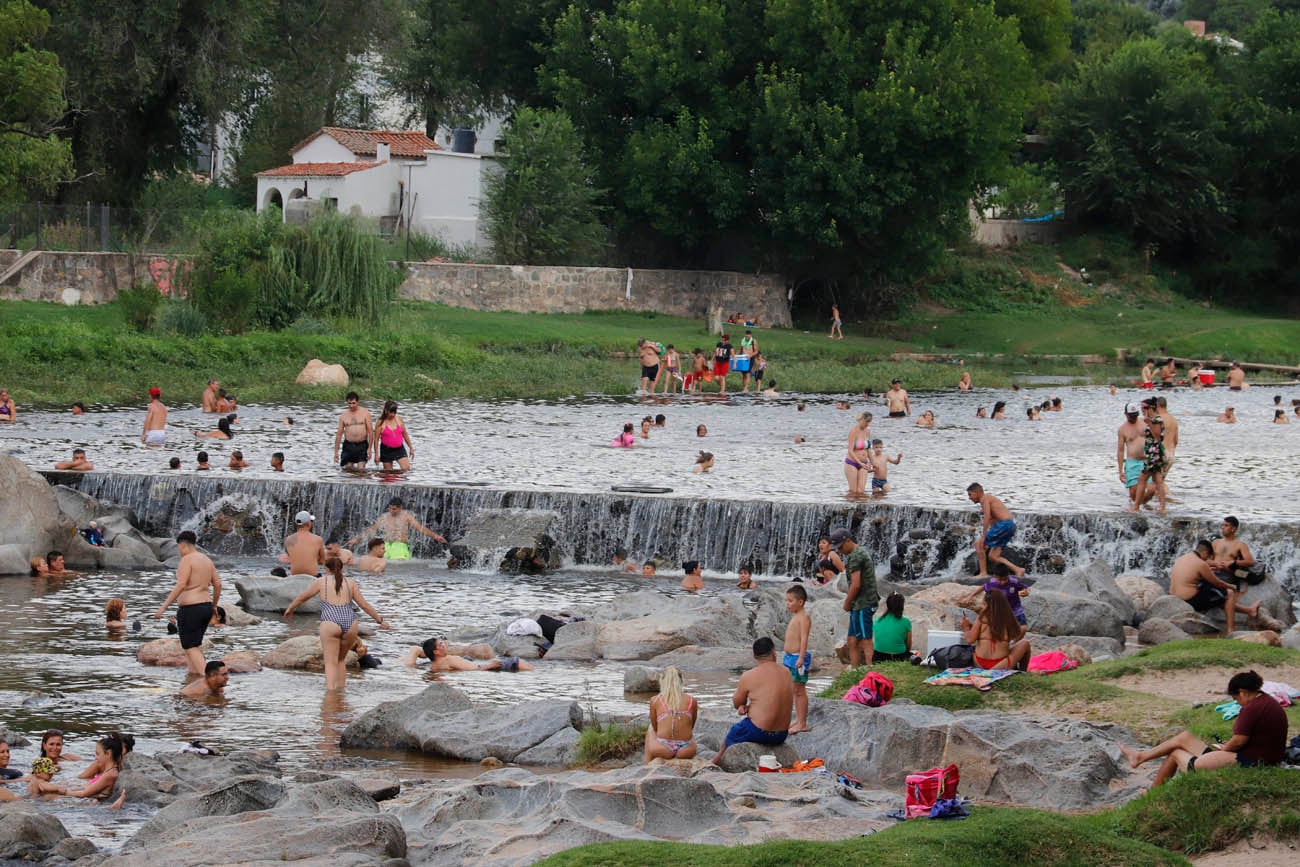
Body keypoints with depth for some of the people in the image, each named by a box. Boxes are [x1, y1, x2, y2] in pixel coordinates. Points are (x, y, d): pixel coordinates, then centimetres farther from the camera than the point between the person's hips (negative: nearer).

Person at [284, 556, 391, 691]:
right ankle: (341, 688, 15)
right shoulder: (350, 583, 15)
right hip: (350, 623, 3)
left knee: (331, 663, -3)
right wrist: (380, 620, 26)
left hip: (330, 622, -3)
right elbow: (365, 605, 16)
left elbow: (302, 597, 23)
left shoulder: (321, 581, 11)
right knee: (340, 660, 20)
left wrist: (290, 608, 41)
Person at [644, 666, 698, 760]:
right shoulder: (691, 701, 1)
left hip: (662, 750, -1)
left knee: (650, 730, 35)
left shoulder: (655, 700, -1)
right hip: (685, 751, 1)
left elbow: (655, 727, 11)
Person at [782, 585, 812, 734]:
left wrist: (801, 657, -27)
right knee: (795, 691, 13)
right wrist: (786, 657, 25)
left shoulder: (804, 617, -13)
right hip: (790, 657, 10)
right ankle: (799, 721, 18)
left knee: (799, 691, -7)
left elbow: (804, 639, -20)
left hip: (798, 656, -10)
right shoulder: (794, 617, 16)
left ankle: (802, 723, -5)